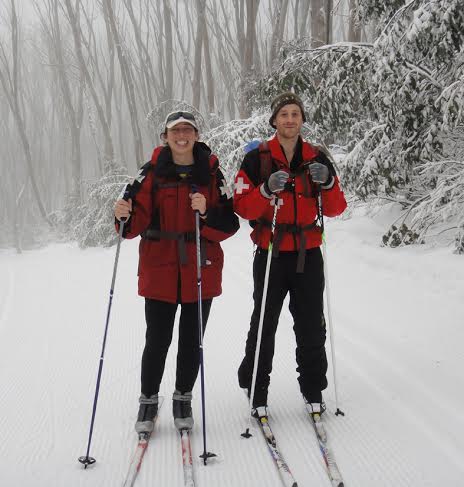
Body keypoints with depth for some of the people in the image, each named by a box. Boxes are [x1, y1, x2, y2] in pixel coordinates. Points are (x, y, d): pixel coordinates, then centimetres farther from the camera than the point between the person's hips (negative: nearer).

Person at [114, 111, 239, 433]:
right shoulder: (152, 173, 1)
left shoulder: (212, 173, 3)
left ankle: (183, 399, 28)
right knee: (158, 339, 0)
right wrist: (124, 216, -24)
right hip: (160, 269, -1)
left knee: (192, 340, 8)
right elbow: (137, 222, -3)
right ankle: (149, 401, 20)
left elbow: (229, 224, -2)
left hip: (201, 269, 1)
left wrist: (206, 213, -20)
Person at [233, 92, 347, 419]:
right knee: (264, 326, 5)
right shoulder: (257, 159, -1)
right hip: (270, 255, -2)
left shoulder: (317, 159, 6)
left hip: (308, 256, 2)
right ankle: (257, 391, 19)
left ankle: (314, 390, 24)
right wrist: (267, 190, -24)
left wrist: (328, 183, -15)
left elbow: (335, 209, 4)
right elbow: (242, 207, -6)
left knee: (311, 327, 9)